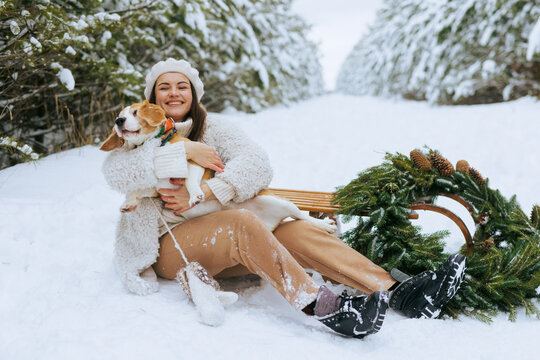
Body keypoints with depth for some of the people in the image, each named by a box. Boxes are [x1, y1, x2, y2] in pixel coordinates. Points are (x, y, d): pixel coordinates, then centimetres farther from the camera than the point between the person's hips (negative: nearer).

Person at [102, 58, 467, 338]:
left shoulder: (212, 128, 10)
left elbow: (258, 165, -9)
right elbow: (115, 172, -20)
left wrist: (202, 193, -23)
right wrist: (184, 152, -22)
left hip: (224, 241, 4)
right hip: (169, 247, -4)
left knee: (292, 230, -20)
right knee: (242, 222, -33)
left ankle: (398, 290, -30)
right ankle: (324, 307, -43)